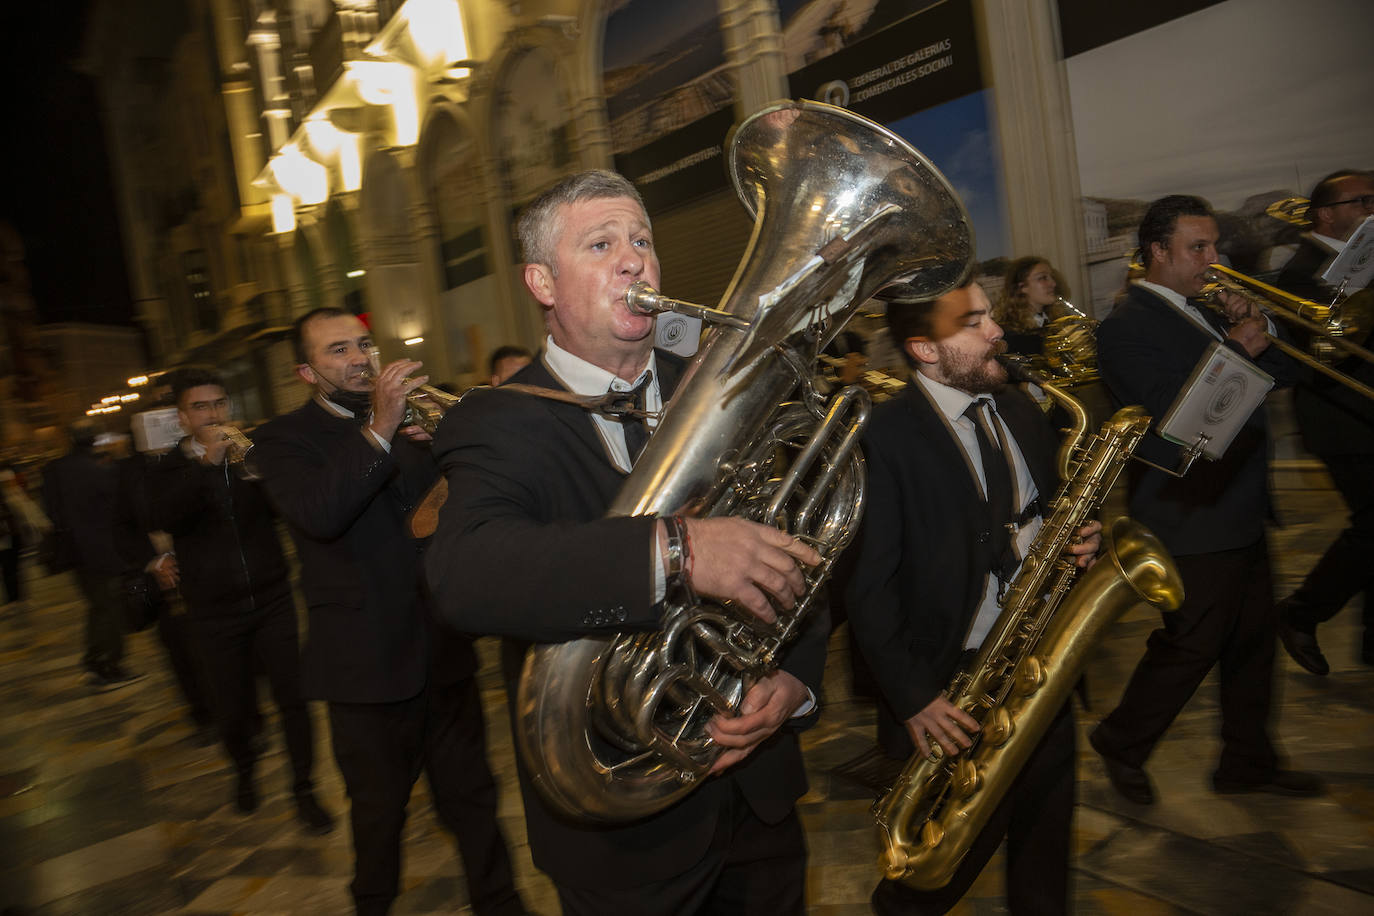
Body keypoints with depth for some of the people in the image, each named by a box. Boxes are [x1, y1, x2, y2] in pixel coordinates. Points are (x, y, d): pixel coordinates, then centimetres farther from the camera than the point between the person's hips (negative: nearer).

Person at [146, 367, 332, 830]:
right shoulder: (168, 471, 2)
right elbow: (162, 518, -20)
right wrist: (207, 462, -31)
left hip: (272, 599, 0)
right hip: (215, 613, 0)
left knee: (293, 697, -3)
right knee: (232, 709, 9)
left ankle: (304, 790, 14)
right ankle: (245, 771, 39)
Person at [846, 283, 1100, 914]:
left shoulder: (1021, 411, 7)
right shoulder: (884, 437, -17)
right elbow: (868, 589, -17)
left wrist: (1080, 539, -3)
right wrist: (913, 697, -19)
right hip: (956, 689, -6)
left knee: (1046, 843, 21)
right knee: (958, 857, 9)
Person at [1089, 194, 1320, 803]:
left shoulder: (1204, 312, 13)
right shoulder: (1126, 327, -15)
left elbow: (1281, 372, 12)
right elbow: (1176, 411, -25)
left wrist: (1257, 329, -5)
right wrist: (1234, 348, -19)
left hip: (1241, 512, 9)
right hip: (1193, 519, -9)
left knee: (1252, 641, 16)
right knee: (1190, 647, 1)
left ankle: (1248, 762, 32)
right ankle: (1121, 744, 22)